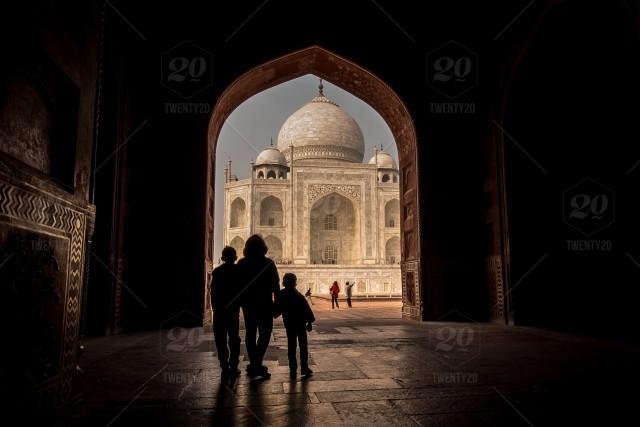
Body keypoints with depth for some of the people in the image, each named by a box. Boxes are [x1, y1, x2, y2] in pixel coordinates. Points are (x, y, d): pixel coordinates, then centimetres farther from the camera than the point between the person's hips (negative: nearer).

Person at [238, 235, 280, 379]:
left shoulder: (241, 263, 0)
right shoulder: (268, 263, -8)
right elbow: (276, 284, -8)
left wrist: (240, 302, 12)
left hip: (248, 303, 4)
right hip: (265, 303, -3)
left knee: (250, 333, 13)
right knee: (265, 333, 4)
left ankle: (254, 364, 17)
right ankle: (257, 363, -10)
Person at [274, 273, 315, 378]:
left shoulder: (281, 295, -6)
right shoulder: (299, 296, -13)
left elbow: (277, 310, 3)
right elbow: (307, 310, -11)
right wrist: (309, 322, -3)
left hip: (289, 325, 3)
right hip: (301, 324, -3)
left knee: (291, 346, 9)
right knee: (303, 346, 6)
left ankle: (293, 369, 9)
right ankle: (304, 368, 5)